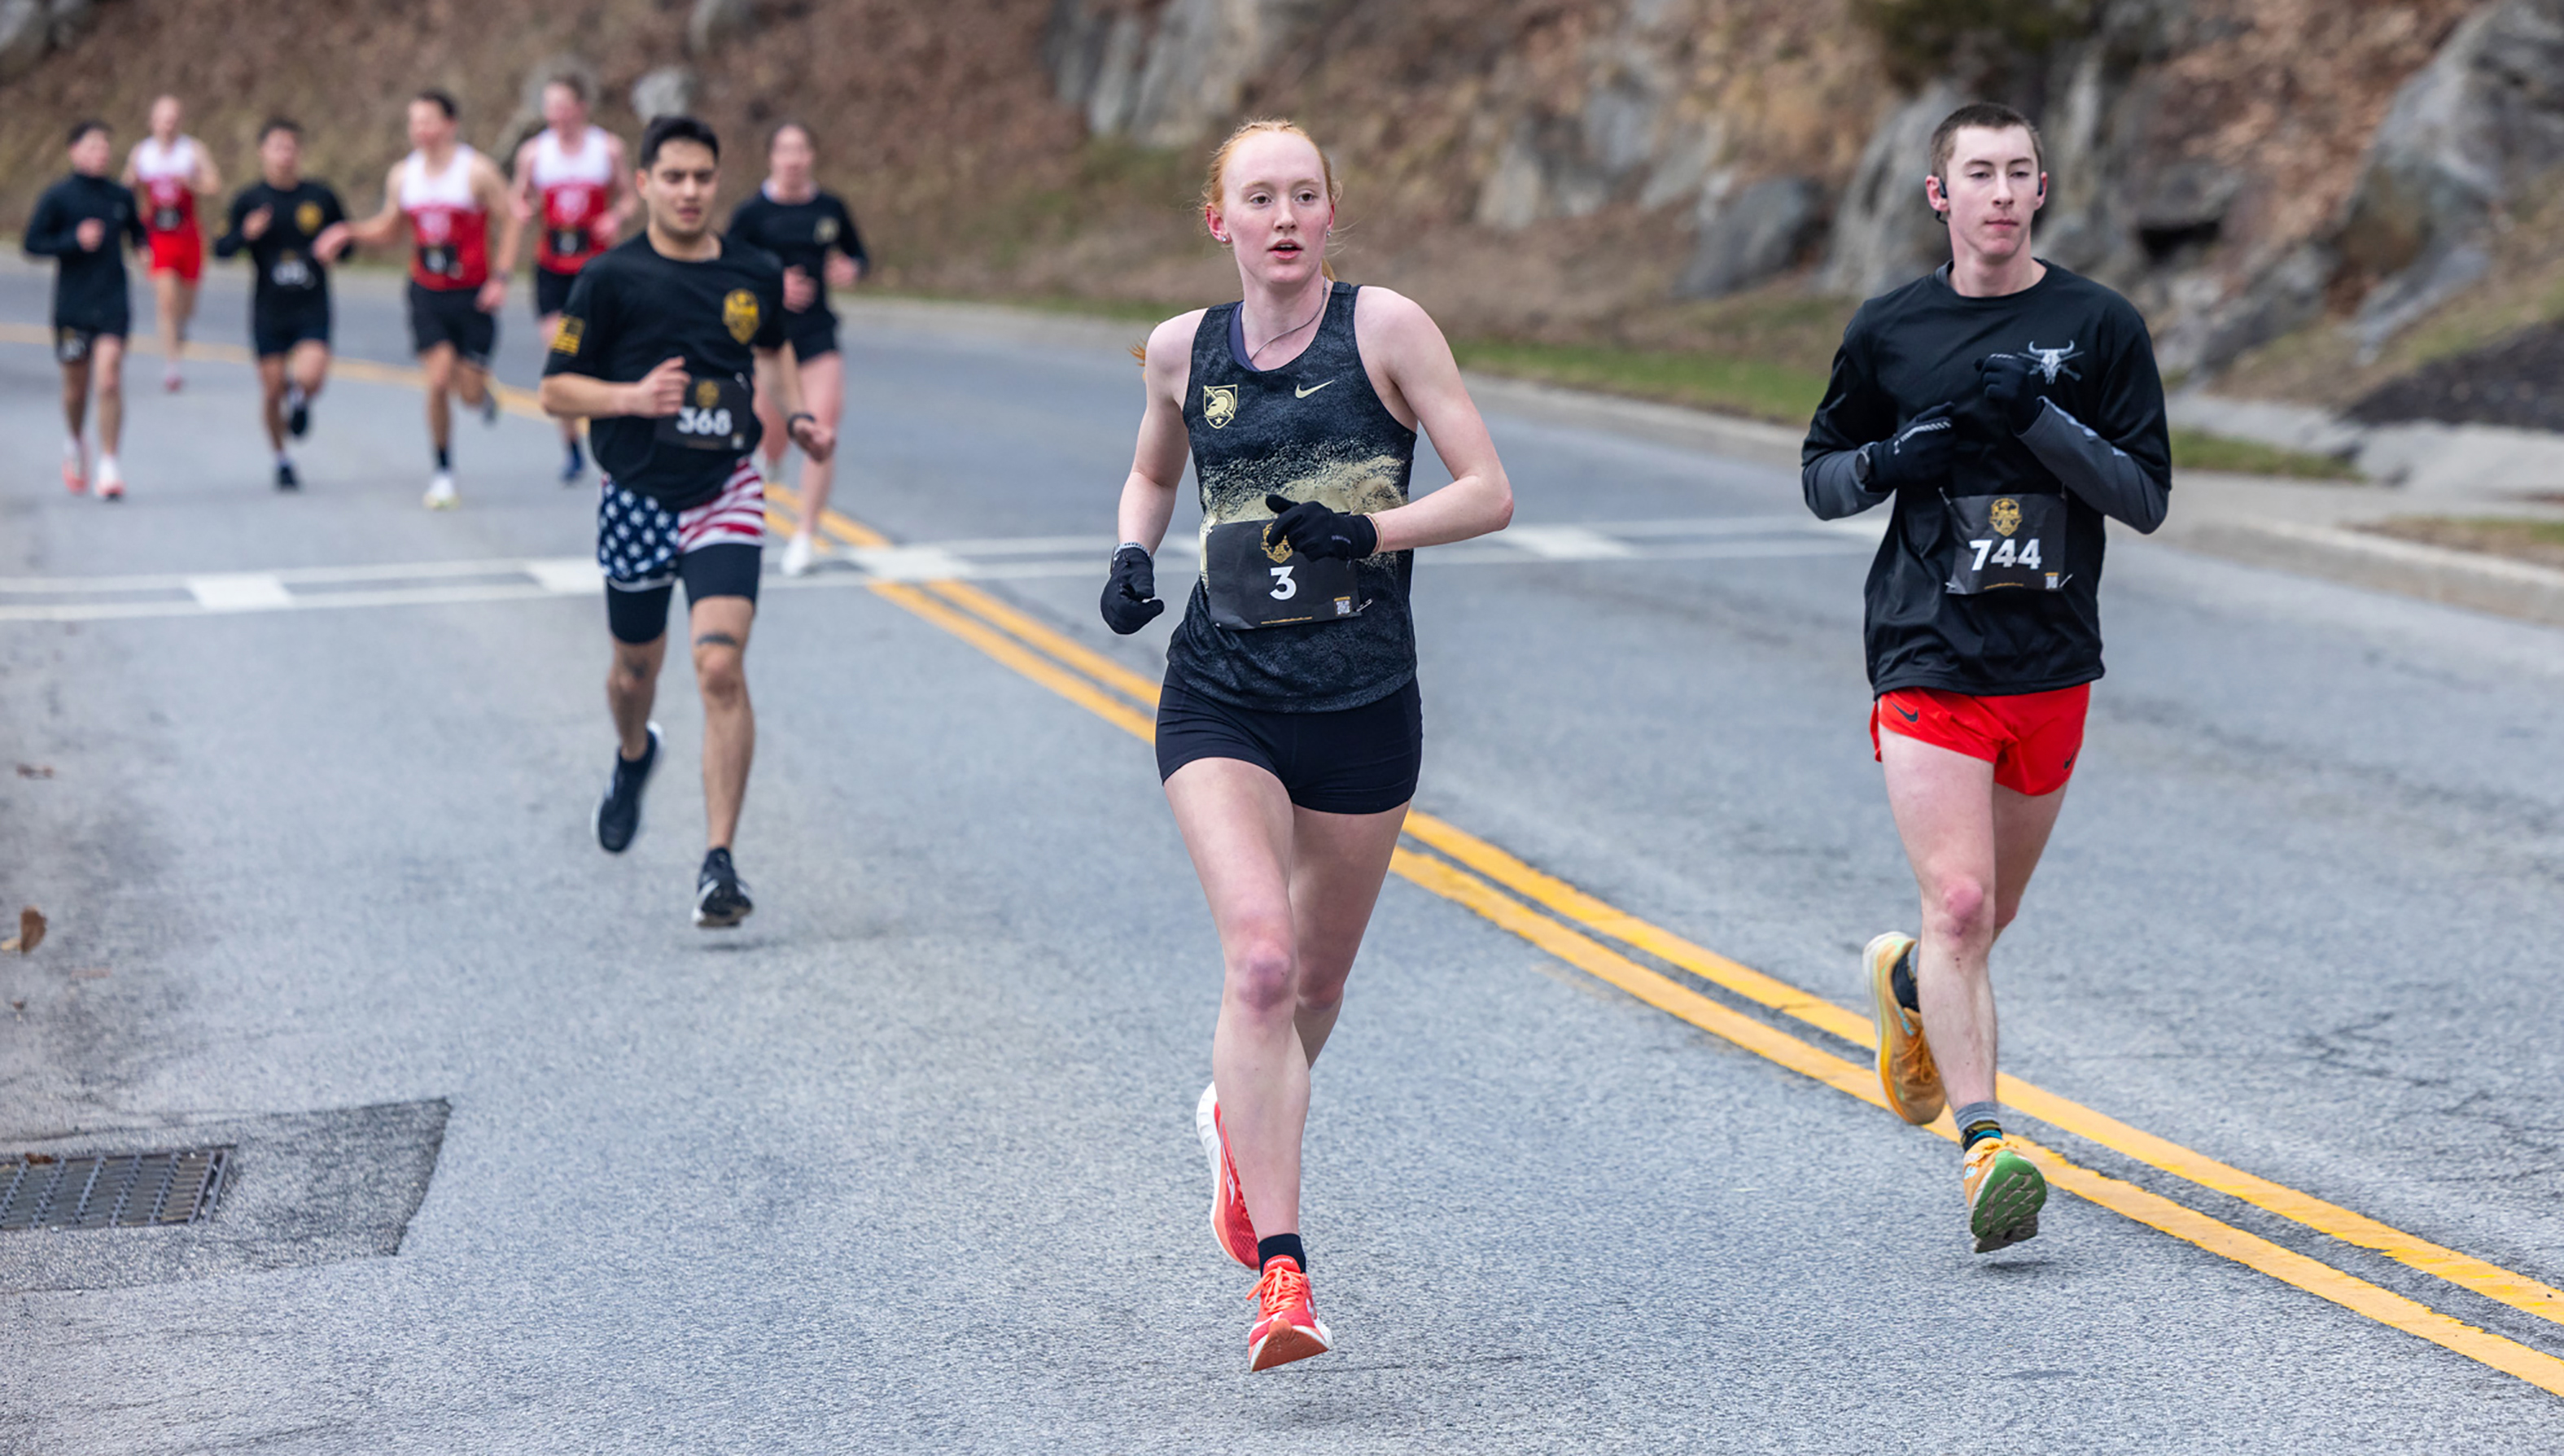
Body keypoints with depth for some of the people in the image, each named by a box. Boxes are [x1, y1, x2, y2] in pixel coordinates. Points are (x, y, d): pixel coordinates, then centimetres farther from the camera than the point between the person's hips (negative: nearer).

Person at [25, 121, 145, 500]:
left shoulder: (122, 198, 5)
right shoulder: (58, 196, -3)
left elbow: (139, 235, 19)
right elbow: (32, 243, -5)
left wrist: (145, 245, -4)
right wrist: (76, 240, -18)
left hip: (112, 305, 1)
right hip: (71, 306, -1)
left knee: (109, 380, -13)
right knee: (76, 386, 11)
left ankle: (108, 468, -9)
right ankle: (74, 444, 41)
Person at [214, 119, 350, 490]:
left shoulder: (321, 196, 3)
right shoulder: (249, 200, 0)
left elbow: (344, 236, 14)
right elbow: (221, 250, -1)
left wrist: (334, 246, -10)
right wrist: (246, 234, -22)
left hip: (312, 310, 0)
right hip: (269, 311, 0)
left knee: (311, 376, -21)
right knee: (273, 389, 3)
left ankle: (300, 396, 19)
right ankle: (282, 460, 27)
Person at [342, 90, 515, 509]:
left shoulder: (477, 171, -10)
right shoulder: (402, 174, 3)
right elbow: (387, 229, 16)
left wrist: (501, 277, -16)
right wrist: (349, 231, -4)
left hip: (473, 296, -2)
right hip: (427, 294, 2)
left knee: (470, 394, -1)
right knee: (438, 382, -12)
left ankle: (484, 391, 39)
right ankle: (443, 474, 3)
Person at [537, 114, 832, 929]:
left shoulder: (755, 275, 2)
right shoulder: (612, 279, -7)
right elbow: (556, 389, -5)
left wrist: (798, 417, 8)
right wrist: (632, 396, -22)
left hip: (725, 496, 0)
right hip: (636, 497, 0)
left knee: (721, 666, -17)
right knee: (637, 667, 18)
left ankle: (719, 863, -15)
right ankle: (634, 757, 55)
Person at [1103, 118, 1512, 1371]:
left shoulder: (1385, 327, -4)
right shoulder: (1183, 349, 5)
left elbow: (1489, 492, -5)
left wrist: (1371, 532, -19)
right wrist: (1131, 555, 4)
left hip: (1364, 705, 0)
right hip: (1220, 698, 0)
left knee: (1314, 986, 14)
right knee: (1259, 959, -19)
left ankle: (1238, 1120, 49)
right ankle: (1280, 1274, -20)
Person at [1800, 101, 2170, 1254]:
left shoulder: (2099, 327, 1)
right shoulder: (1888, 331, 4)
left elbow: (2147, 496, -2)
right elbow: (1820, 477, 13)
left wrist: (2039, 417, -17)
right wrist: (1890, 458, -10)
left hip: (2052, 668, 2)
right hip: (1927, 660, -2)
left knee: (1989, 911, 16)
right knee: (1959, 903, -16)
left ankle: (1907, 982, 50)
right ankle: (1986, 1148, -16)